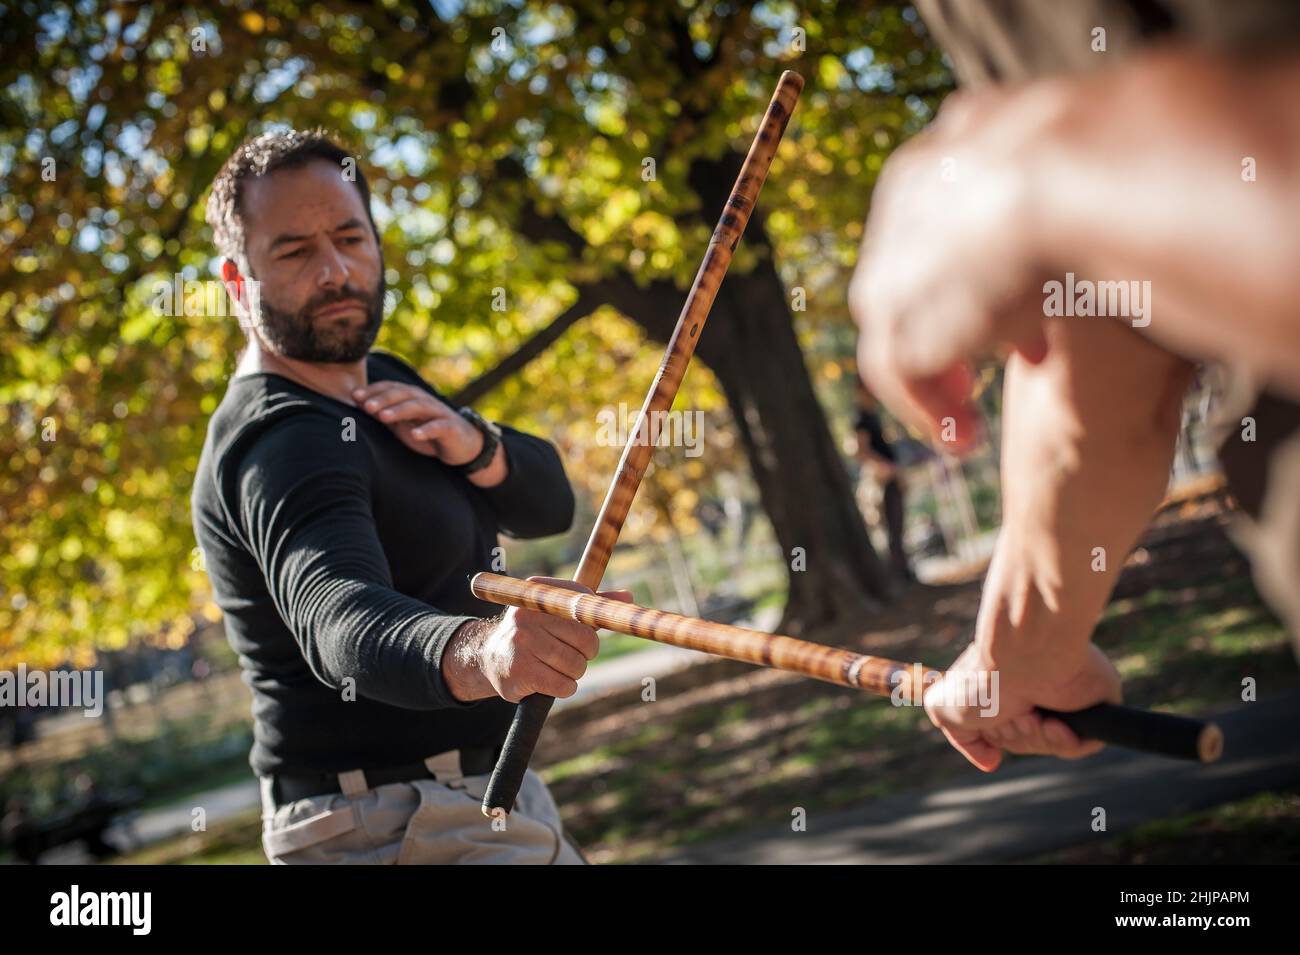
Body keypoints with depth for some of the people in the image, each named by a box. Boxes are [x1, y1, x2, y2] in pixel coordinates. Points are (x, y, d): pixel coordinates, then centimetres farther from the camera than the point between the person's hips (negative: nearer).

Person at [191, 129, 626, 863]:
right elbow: (340, 619, -40)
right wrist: (476, 653, -60)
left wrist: (474, 445, -16)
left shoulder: (380, 385, 9)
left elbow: (549, 502, 6)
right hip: (397, 828, -9)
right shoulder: (280, 441, -21)